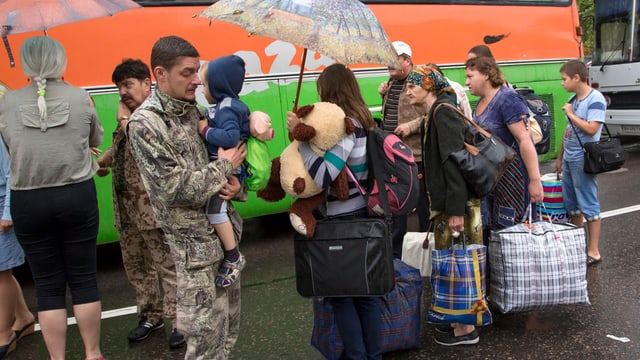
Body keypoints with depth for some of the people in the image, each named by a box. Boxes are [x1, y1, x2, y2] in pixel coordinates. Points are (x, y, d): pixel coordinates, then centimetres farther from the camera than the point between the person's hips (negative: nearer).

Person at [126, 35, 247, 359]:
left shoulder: (192, 109, 7)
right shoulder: (144, 124, -15)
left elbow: (221, 153, 15)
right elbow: (174, 189, -21)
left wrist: (233, 182, -7)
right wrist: (224, 166, -13)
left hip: (225, 230, 7)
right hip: (196, 243, -7)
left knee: (229, 325, 18)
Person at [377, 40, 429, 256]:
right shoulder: (391, 83, 15)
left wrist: (412, 125, -22)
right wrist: (384, 95, 9)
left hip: (415, 154, -9)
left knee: (422, 202, 4)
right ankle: (395, 251, 30)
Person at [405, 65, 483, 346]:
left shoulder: (443, 111, -14)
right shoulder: (433, 115, 15)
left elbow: (455, 161, -22)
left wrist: (456, 209, -24)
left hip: (458, 202, -10)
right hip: (445, 201, 10)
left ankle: (466, 329, 13)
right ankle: (457, 319, 30)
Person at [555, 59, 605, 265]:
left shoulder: (595, 99, -12)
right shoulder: (573, 100, 12)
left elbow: (591, 129, -24)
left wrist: (571, 114, -14)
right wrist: (560, 157, 19)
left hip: (583, 161, -9)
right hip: (569, 160, 9)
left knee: (589, 206, -3)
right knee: (571, 204, 15)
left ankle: (593, 252, 5)